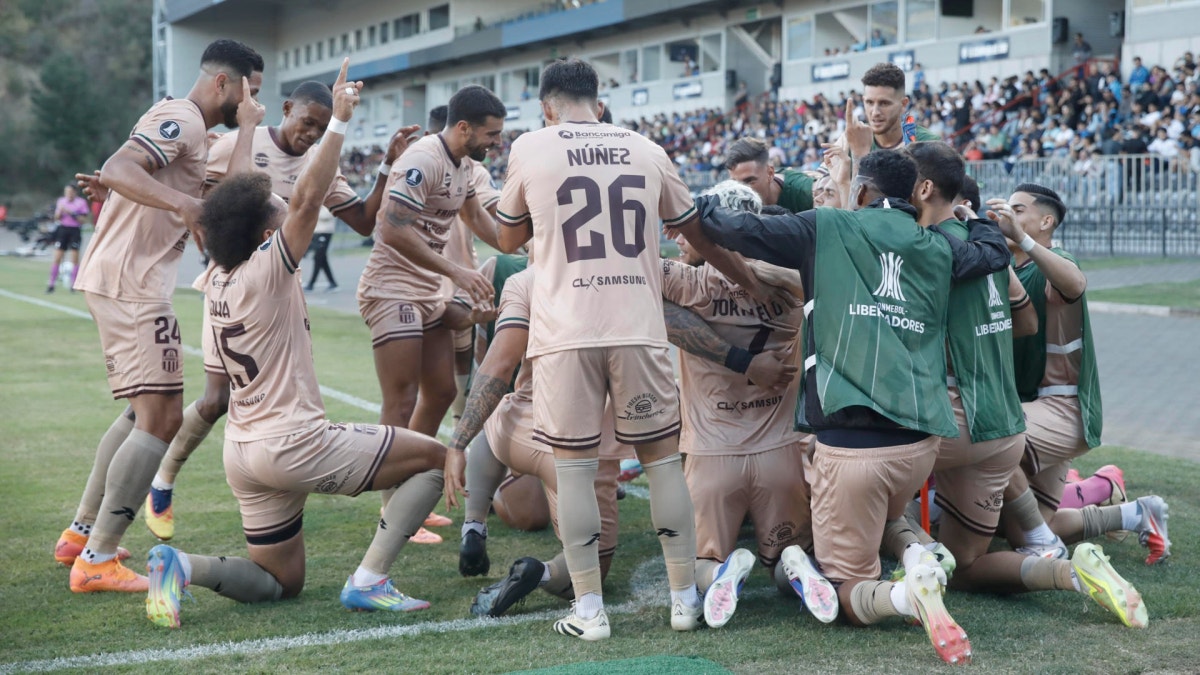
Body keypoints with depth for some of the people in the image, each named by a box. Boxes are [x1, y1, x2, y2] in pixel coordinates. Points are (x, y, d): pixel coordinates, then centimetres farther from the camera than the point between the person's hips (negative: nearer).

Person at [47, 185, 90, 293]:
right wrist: (60, 211, -12)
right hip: (63, 229, 2)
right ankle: (51, 284, 2)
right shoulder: (61, 201, 8)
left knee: (75, 259, -1)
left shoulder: (81, 202, -3)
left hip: (75, 231, -2)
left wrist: (71, 213, -18)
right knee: (57, 258, -2)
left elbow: (83, 219, -7)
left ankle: (73, 284, 8)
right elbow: (56, 218, 8)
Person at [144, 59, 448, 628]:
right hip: (294, 444, -9)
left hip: (243, 453, 9)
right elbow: (308, 199, -23)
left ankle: (182, 566, -5)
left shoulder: (216, 278, 8)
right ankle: (368, 581, -7)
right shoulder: (266, 272, -14)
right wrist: (340, 121, -21)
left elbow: (235, 202, 23)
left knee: (279, 583, 21)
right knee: (435, 458, 2)